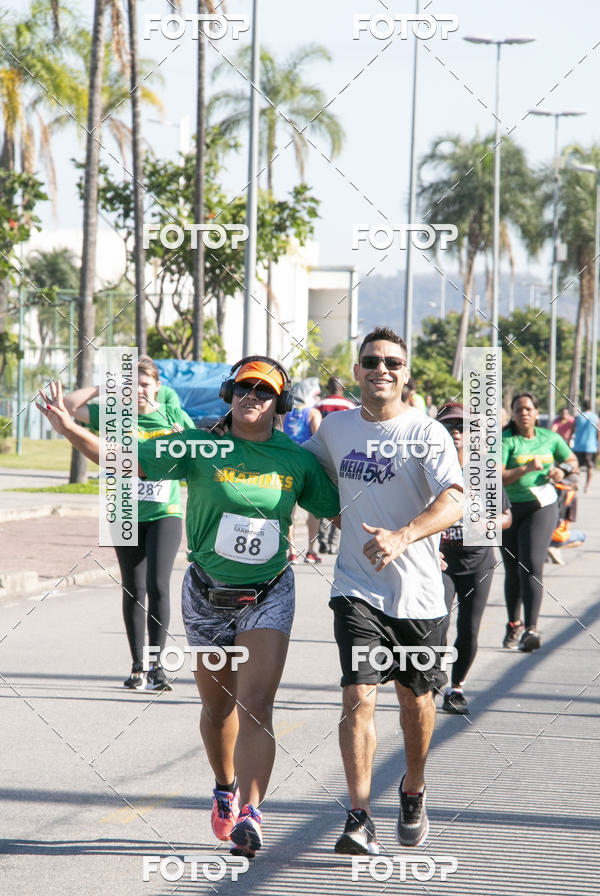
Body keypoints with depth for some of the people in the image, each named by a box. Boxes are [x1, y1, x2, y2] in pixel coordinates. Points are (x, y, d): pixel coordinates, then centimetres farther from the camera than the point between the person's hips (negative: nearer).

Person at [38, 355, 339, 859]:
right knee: (218, 705, 14)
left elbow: (340, 511, 9)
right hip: (208, 595, 1)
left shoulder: (297, 461, -2)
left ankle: (249, 815, -21)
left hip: (268, 596, -1)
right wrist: (71, 431, -21)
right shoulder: (200, 448, -7)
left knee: (255, 705, -15)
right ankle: (225, 789, 40)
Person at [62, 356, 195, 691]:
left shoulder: (174, 416, 2)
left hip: (165, 513, -2)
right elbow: (69, 406, -2)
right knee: (133, 591, 8)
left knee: (158, 586, -14)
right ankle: (138, 666, 17)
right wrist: (104, 388, -2)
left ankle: (157, 667, -10)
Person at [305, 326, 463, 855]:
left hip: (418, 593, -1)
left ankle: (413, 792, 39)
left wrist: (402, 538, -41)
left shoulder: (427, 433, -10)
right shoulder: (336, 426, 5)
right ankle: (360, 819, -13)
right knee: (359, 697, -14)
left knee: (416, 700, 13)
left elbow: (454, 502, -25)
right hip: (357, 589, 1)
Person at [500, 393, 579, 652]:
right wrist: (526, 468, -29)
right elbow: (498, 478, -17)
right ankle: (514, 626, 29)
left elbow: (573, 461, 21)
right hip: (509, 510, 0)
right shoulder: (505, 441, -5)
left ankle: (531, 629, -20)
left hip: (542, 507, 0)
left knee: (532, 566, -16)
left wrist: (562, 469, -2)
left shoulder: (549, 438, 6)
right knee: (512, 570, 10)